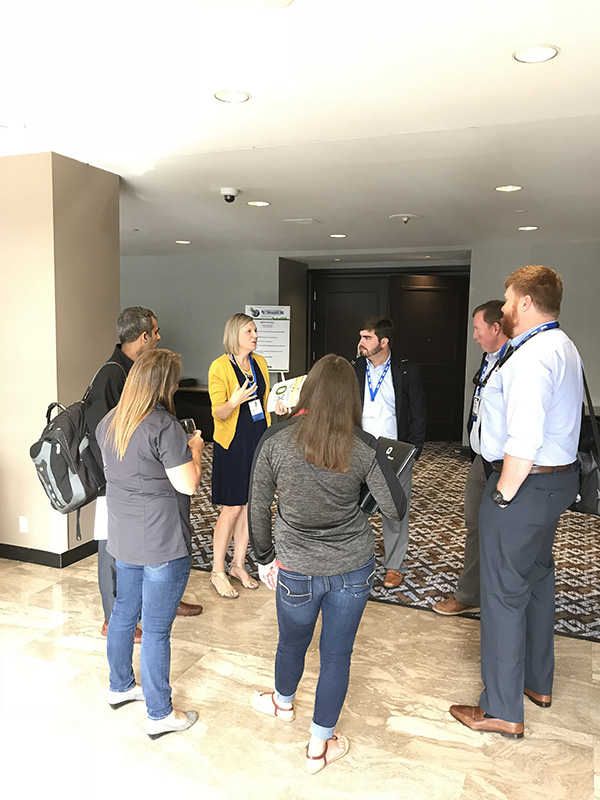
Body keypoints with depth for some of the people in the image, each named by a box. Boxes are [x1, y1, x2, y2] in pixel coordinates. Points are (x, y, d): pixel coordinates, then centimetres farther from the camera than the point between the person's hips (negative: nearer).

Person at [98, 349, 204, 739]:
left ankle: (121, 686, 43)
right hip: (163, 544, -8)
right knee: (157, 629, 4)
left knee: (124, 612, 23)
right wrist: (195, 450, -4)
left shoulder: (109, 422, 3)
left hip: (123, 538, 8)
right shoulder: (164, 427, -23)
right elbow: (187, 484, -22)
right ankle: (160, 714, 20)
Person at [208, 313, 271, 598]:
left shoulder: (260, 362, 9)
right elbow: (218, 412, -15)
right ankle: (218, 572, 13)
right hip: (232, 443, -6)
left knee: (250, 505, 11)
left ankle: (238, 565, 26)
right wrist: (233, 402, -34)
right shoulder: (220, 367, -10)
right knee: (232, 508, -2)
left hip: (258, 441, 6)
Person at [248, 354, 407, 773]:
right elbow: (397, 507, -7)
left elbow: (258, 508, -6)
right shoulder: (363, 445, -13)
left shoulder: (275, 439, -13)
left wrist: (265, 557, 8)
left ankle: (283, 703, 56)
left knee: (292, 643, 26)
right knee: (337, 653, 17)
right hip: (354, 566, 0)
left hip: (297, 569, 0)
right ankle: (320, 745, 35)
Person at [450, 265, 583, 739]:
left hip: (525, 484, -11)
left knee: (504, 593, 1)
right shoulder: (563, 347, 11)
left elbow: (523, 443, -29)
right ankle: (537, 682, 41)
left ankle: (502, 710, 17)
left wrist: (503, 495, -18)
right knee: (537, 579, 23)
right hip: (558, 479, 11)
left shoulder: (531, 357, -23)